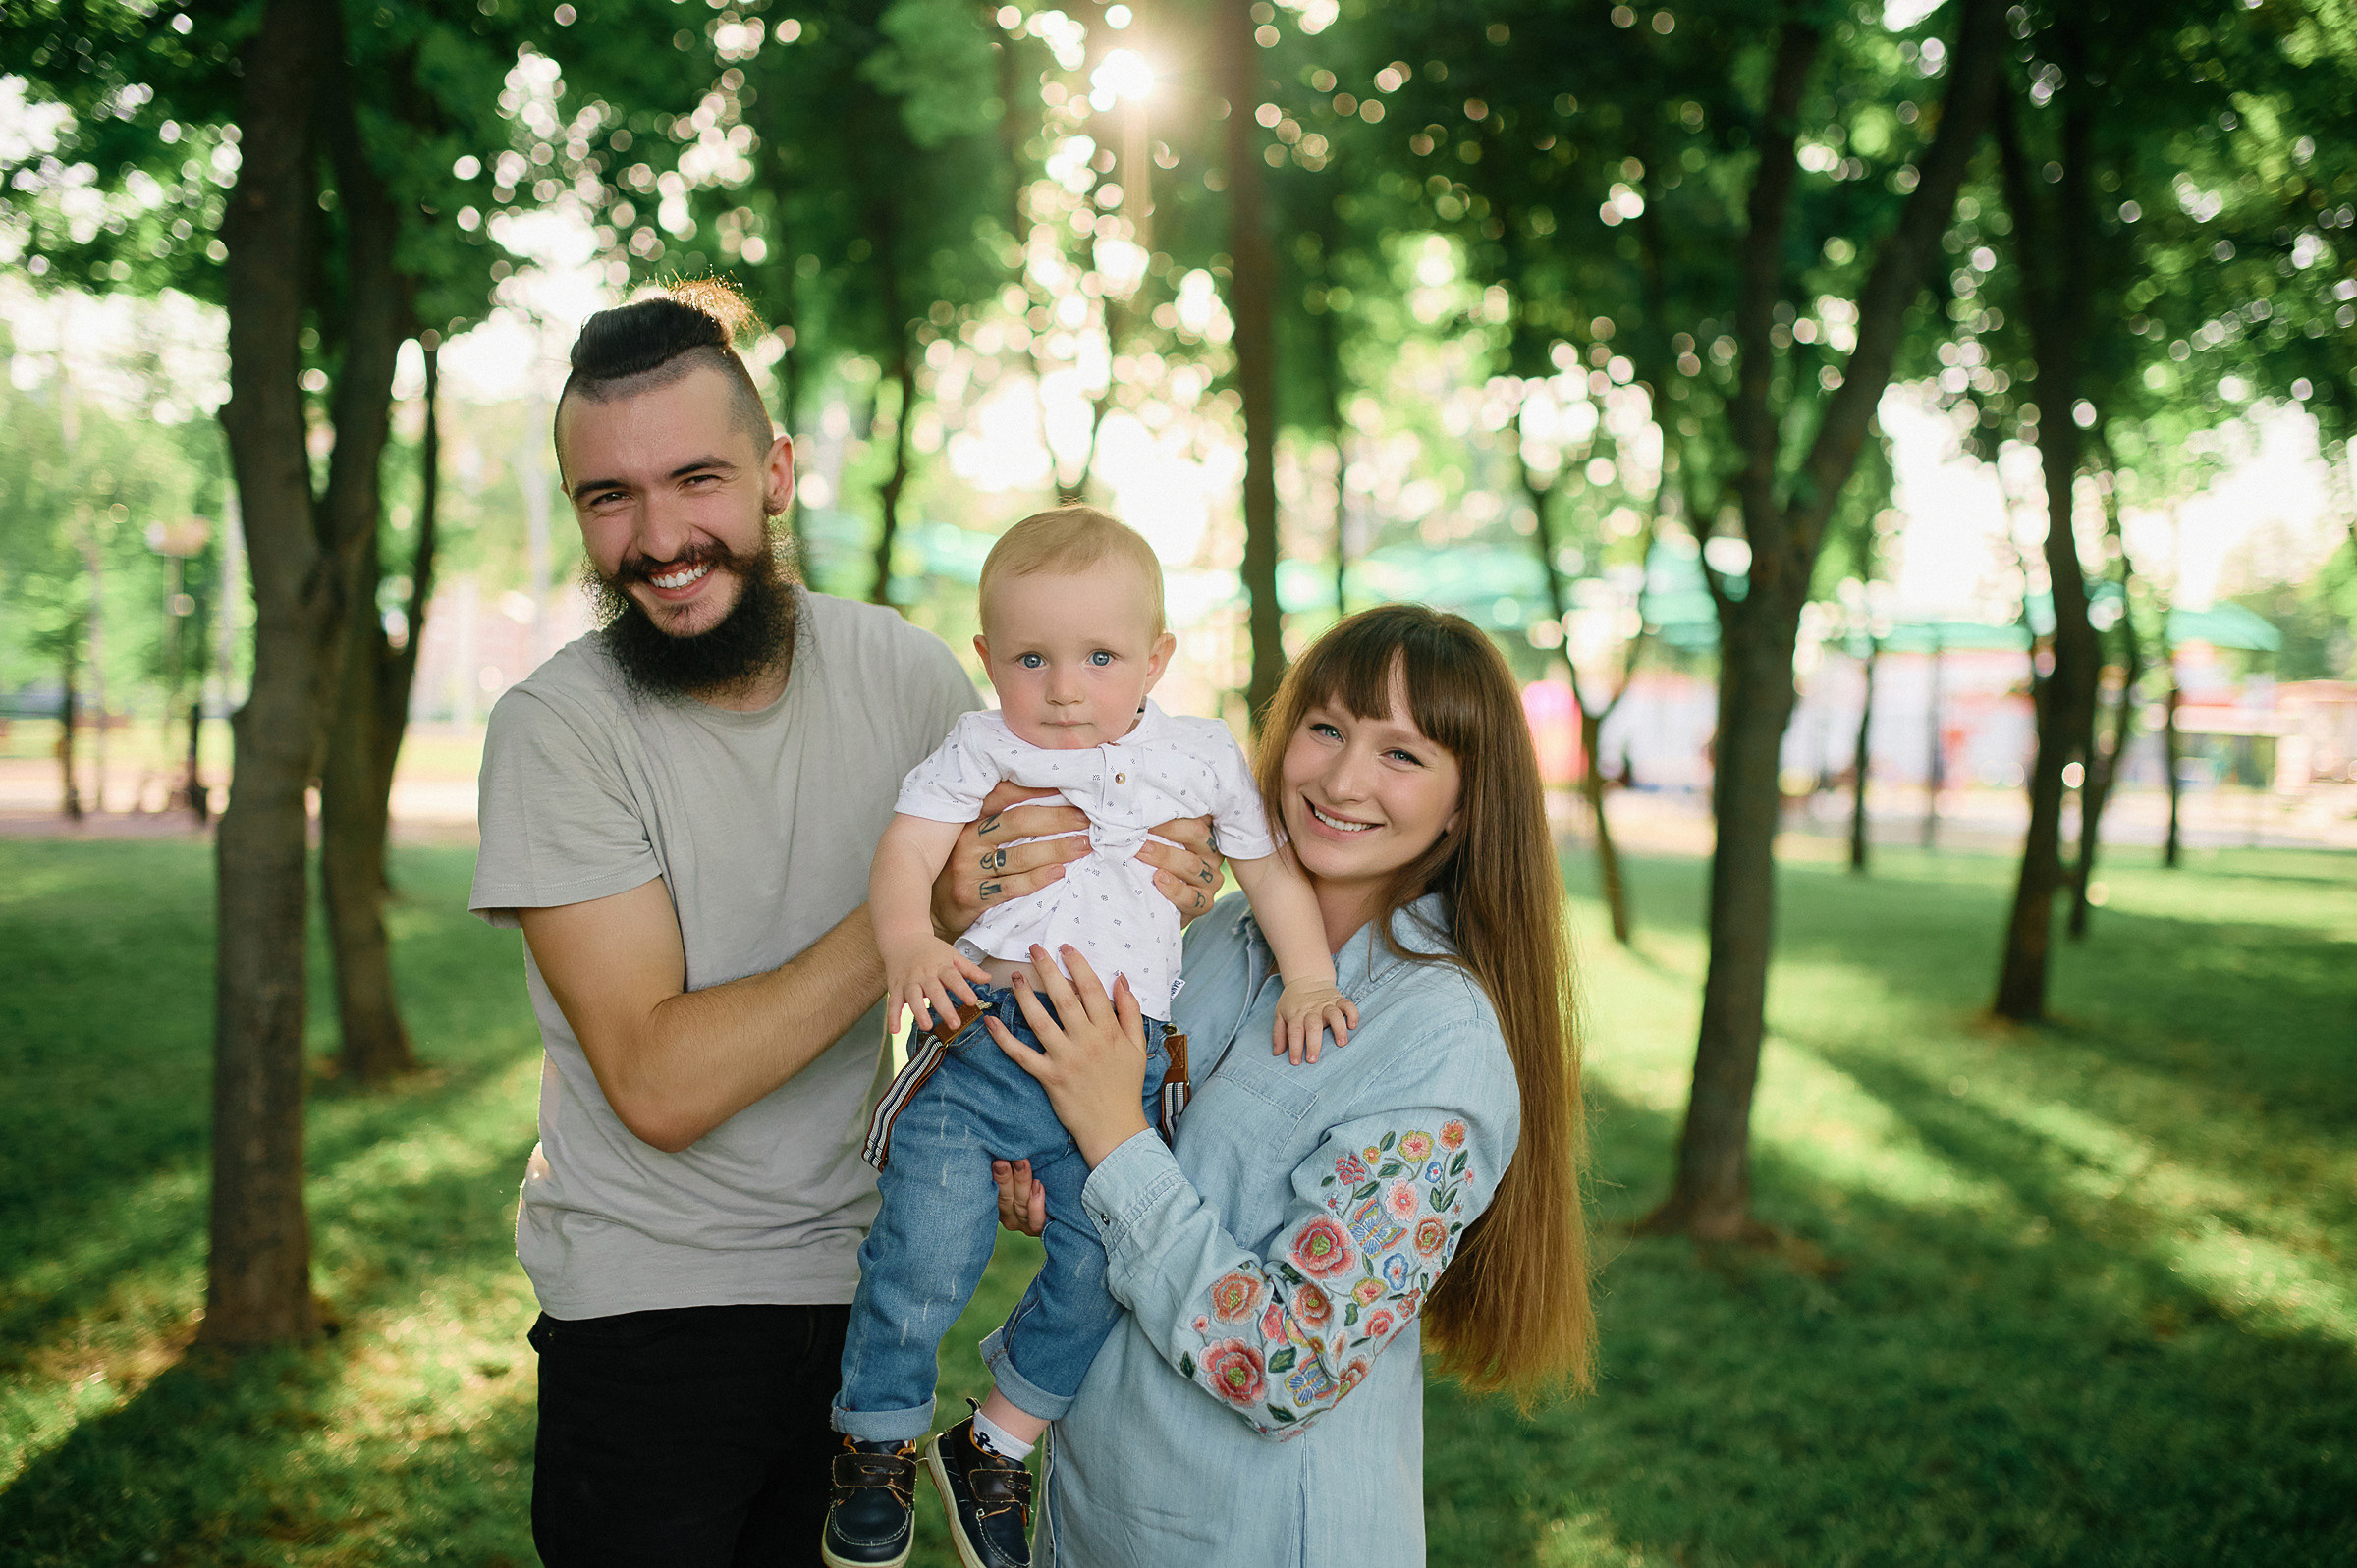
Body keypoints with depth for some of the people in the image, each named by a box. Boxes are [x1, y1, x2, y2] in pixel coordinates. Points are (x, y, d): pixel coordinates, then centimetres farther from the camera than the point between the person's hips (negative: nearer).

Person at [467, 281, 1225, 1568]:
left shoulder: (904, 672, -5)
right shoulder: (555, 728, -16)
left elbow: (1020, 904, 10)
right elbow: (658, 1085, -23)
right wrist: (917, 912, -29)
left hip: (857, 1265, 3)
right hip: (647, 1302, -3)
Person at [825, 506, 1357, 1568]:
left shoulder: (1201, 757, 11)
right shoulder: (979, 751, 6)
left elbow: (1271, 869, 18)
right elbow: (906, 850, -5)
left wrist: (1308, 982, 6)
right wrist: (910, 943, -24)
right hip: (980, 1037, -2)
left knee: (1098, 1263, -3)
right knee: (926, 1244, -12)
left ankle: (995, 1449, 21)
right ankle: (878, 1443, 14)